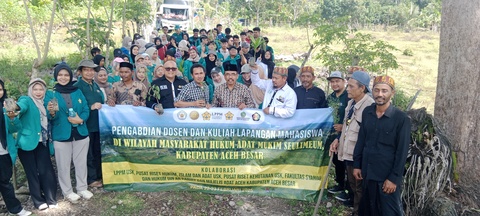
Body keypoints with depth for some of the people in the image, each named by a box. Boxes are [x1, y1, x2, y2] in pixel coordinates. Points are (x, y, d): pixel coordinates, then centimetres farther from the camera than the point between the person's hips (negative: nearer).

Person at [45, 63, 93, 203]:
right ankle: (67, 191, 23)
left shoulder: (77, 92, 6)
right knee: (64, 165, 6)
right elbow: (49, 117, -7)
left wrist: (80, 119, -15)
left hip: (80, 134, 3)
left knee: (81, 163, 13)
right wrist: (51, 113, -29)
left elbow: (86, 110, 5)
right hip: (61, 136, -3)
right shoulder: (50, 94, -2)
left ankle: (82, 188, 28)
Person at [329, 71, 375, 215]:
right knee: (353, 185, 22)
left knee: (360, 188, 8)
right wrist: (339, 139, 8)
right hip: (348, 152, 9)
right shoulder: (351, 102, 8)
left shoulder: (370, 106, -22)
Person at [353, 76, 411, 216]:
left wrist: (394, 178, -13)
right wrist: (356, 165, 7)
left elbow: (402, 152, -12)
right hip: (367, 173, 5)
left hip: (388, 177, -5)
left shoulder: (401, 119, -13)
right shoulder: (367, 112, 2)